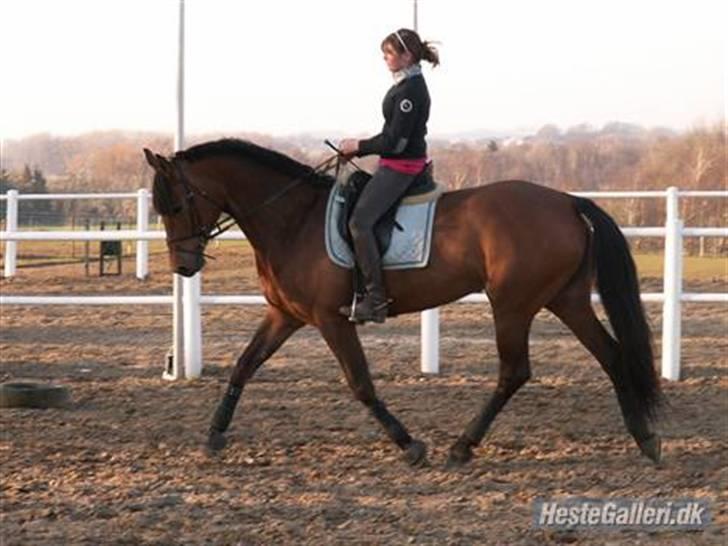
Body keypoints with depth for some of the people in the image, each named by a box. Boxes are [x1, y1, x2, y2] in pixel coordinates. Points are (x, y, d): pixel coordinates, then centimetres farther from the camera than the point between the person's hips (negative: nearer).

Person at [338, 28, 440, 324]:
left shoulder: (410, 91, -20)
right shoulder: (406, 85, 13)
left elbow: (394, 142, -22)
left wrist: (359, 147, -10)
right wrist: (359, 148, 12)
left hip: (400, 167, -11)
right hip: (396, 165, 11)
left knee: (360, 221, -19)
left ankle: (375, 299, -20)